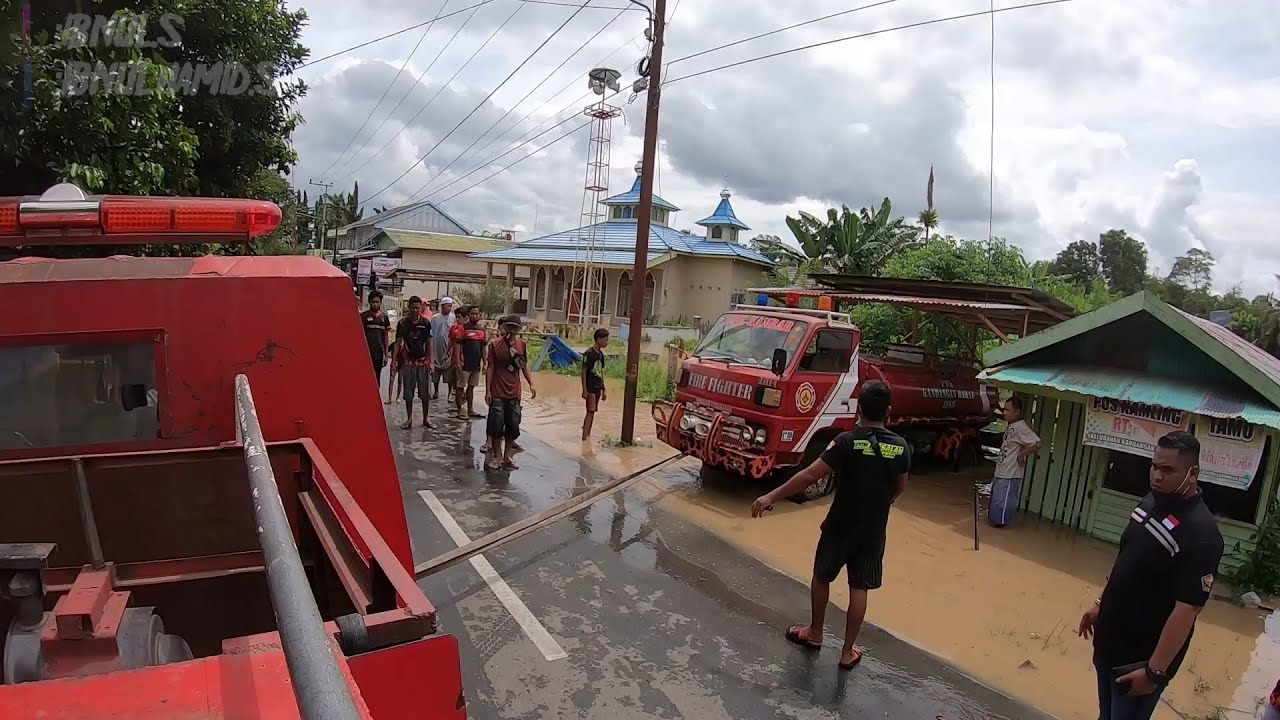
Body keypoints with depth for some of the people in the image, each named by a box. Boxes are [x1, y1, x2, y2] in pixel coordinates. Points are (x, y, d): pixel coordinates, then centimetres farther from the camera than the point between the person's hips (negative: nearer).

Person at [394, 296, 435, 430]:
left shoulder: (426, 323, 1)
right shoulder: (403, 324, -1)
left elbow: (429, 343, 5)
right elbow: (398, 343, 1)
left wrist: (430, 361, 0)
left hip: (423, 361, 0)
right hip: (408, 361, 0)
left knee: (425, 393, 4)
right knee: (408, 392, 5)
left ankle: (426, 418, 15)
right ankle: (409, 419, 15)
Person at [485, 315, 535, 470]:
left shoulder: (522, 345, 4)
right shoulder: (495, 345, -5)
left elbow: (524, 367, 9)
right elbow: (490, 368, -3)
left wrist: (531, 383, -4)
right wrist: (487, 390, -5)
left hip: (514, 393, 3)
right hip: (497, 393, -3)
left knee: (513, 426, 6)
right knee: (496, 425, -1)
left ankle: (507, 457, 19)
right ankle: (496, 456, 14)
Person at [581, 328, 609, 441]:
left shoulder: (601, 354, 11)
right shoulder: (589, 353, -13)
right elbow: (584, 372, -14)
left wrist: (603, 389, 17)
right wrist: (584, 390, -17)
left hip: (598, 388, 8)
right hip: (590, 388, -8)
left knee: (592, 412, 12)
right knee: (590, 412, -10)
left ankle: (588, 435, 21)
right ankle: (584, 438, -10)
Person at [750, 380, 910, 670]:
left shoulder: (848, 441, -19)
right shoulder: (901, 447, -6)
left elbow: (810, 475, -22)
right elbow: (900, 488, 9)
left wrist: (772, 497, -17)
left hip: (840, 526, -3)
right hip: (874, 531, 3)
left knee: (821, 577, 18)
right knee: (859, 589, 12)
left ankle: (814, 633, 33)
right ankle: (848, 651, 21)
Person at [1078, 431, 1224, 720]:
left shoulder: (1200, 533, -24)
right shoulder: (1153, 501, 0)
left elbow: (1186, 610, -24)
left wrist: (1154, 671, -23)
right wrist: (1100, 605, 18)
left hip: (1143, 656, -7)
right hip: (1110, 640, 7)